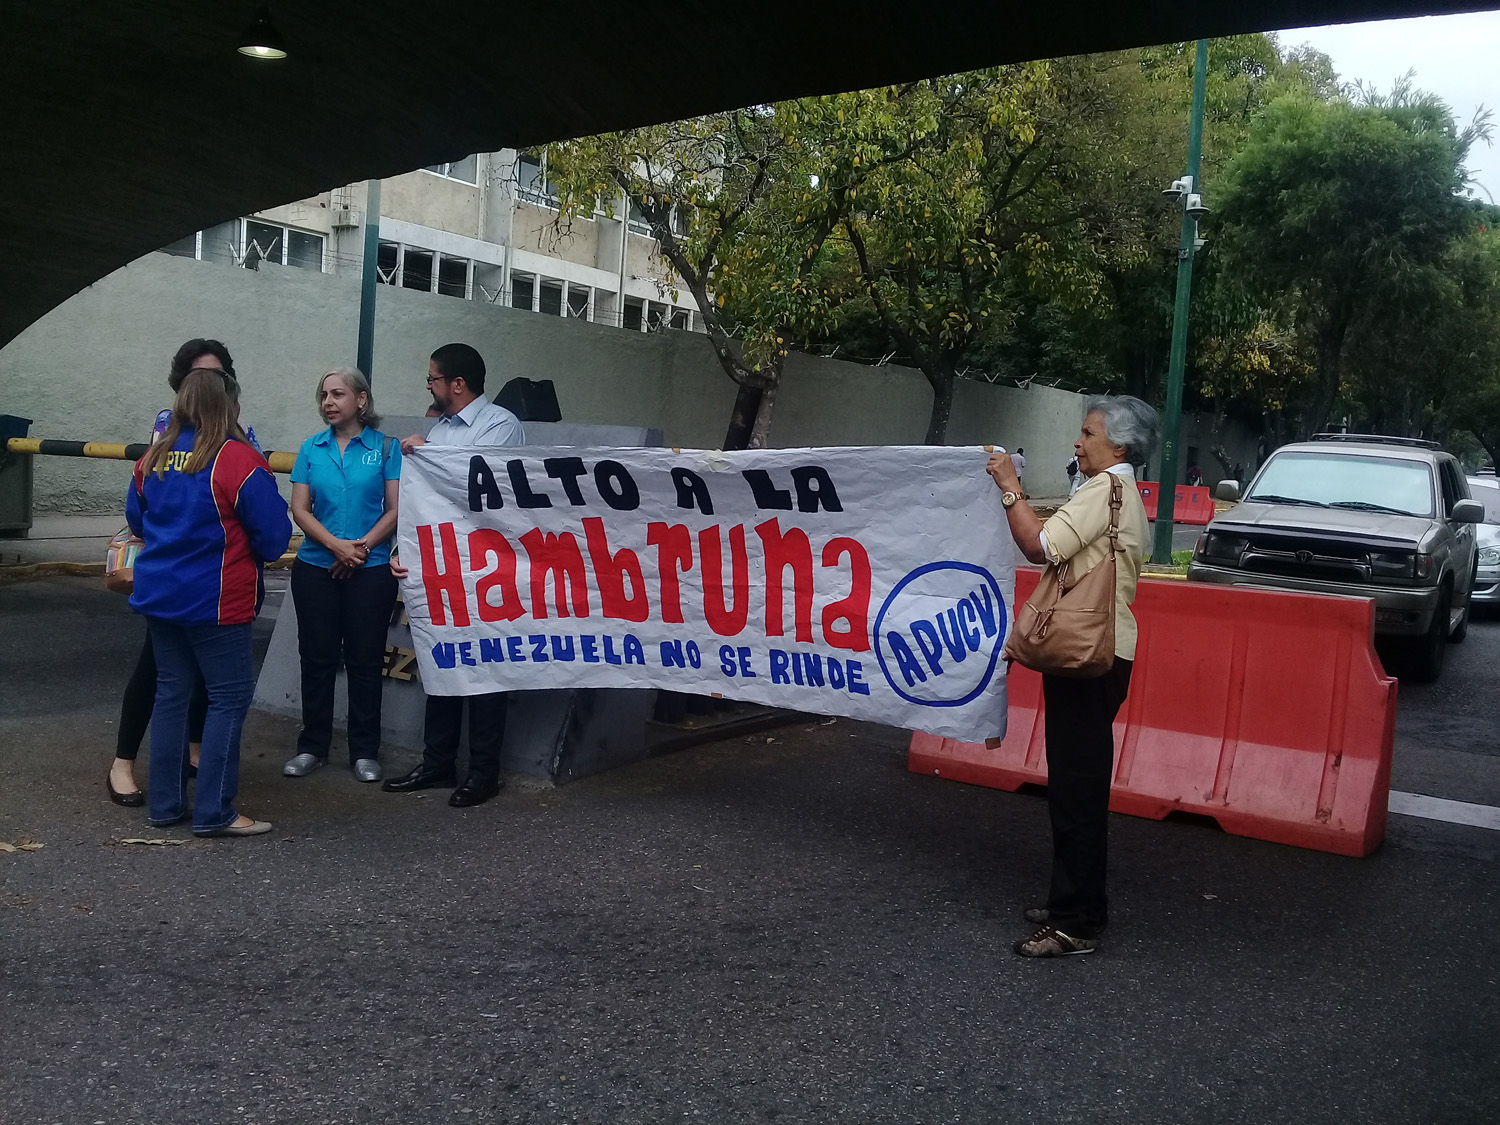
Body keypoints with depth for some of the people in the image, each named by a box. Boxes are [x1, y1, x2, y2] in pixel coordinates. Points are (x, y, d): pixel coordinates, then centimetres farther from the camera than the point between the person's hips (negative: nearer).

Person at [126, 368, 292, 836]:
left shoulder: (153, 456, 3)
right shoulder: (238, 459, -16)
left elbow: (135, 517, 15)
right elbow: (273, 534, -15)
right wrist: (250, 553, 5)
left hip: (159, 594, 7)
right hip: (216, 601, -7)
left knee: (171, 692, 15)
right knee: (229, 697, 2)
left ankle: (164, 803, 21)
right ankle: (214, 812, 2)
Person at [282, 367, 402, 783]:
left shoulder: (386, 448, 0)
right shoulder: (311, 449, 7)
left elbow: (394, 510, -3)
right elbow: (300, 510, 1)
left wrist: (361, 547, -14)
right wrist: (337, 545, -13)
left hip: (371, 570, -2)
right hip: (316, 568, 2)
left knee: (365, 659, 3)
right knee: (317, 658, 7)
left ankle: (364, 752, 13)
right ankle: (312, 747, 19)